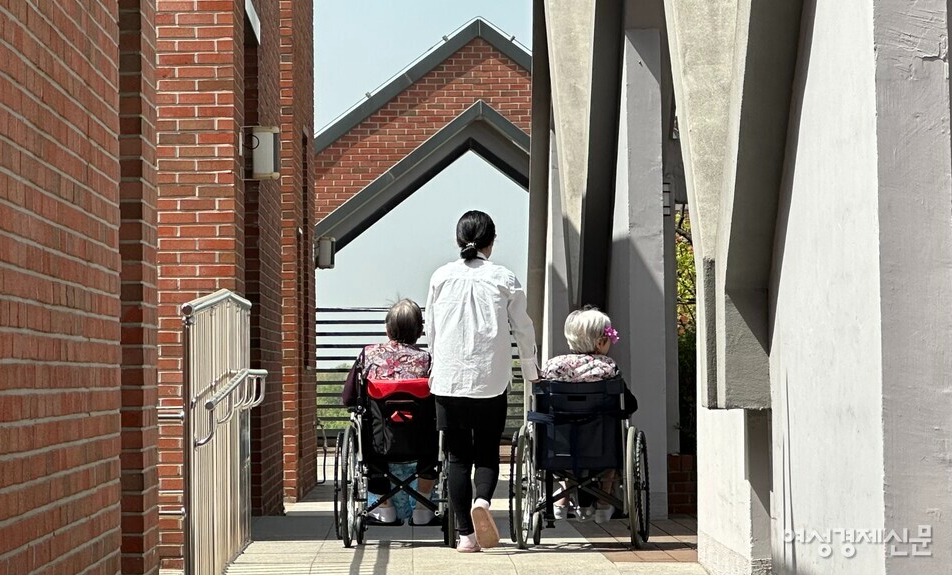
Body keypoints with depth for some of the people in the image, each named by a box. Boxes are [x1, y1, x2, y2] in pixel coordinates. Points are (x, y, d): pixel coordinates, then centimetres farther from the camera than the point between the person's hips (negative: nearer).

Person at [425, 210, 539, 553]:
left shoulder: (441, 277, 4)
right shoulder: (504, 279, 0)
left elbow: (430, 329, 12)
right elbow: (523, 329, 6)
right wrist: (532, 372, 21)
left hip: (448, 379, 1)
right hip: (490, 379, -1)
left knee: (458, 456, 7)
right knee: (487, 451, 9)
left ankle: (466, 534, 6)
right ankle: (482, 500, -20)